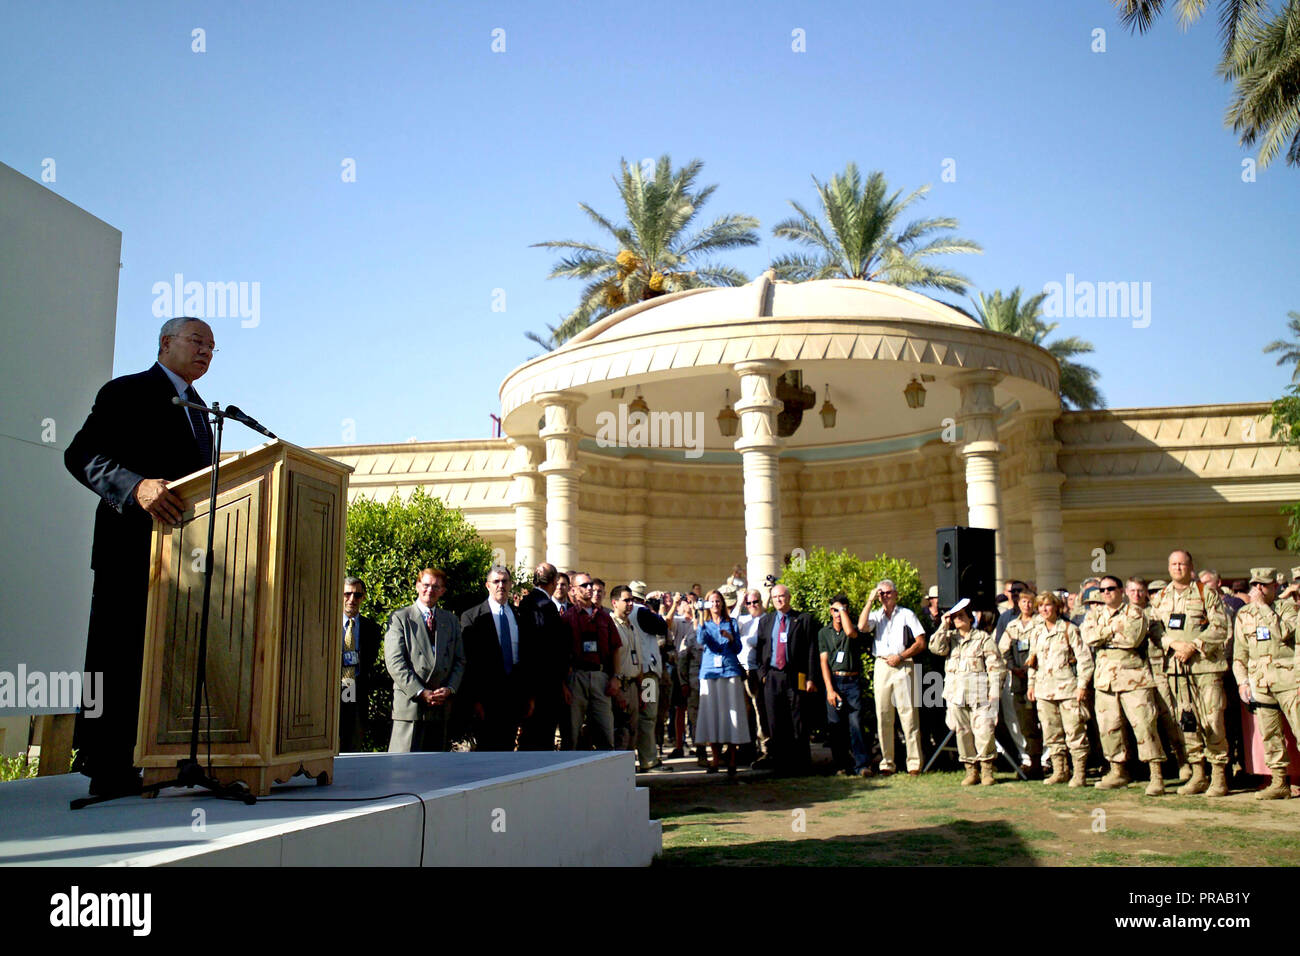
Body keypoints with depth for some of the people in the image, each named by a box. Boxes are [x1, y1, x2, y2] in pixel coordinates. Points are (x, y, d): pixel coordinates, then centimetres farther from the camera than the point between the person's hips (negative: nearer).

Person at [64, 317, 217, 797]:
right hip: (133, 546, -7)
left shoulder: (197, 408, 23)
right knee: (118, 653, -4)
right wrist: (138, 486, -28)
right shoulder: (126, 392, -1)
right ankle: (106, 768, 2)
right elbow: (81, 455, -13)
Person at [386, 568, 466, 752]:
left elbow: (460, 661, 14)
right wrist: (420, 693, -14)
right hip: (410, 704, -4)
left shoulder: (451, 621, 17)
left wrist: (450, 689, -4)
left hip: (442, 704, 4)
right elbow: (395, 662, -7)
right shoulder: (400, 618, 2)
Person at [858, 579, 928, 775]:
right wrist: (870, 601, -4)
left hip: (903, 666, -3)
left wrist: (900, 657, -7)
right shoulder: (875, 615, 14)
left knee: (909, 715, -6)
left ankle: (914, 763, -3)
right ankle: (886, 763, 7)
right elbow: (862, 626, -8)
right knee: (883, 716, 2)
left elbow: (921, 643, 3)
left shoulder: (906, 614, 8)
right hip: (881, 665, 3)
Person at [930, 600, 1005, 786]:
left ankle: (987, 770, 0)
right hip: (956, 692, 4)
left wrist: (994, 692, -8)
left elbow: (996, 666, 1)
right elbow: (936, 648, -4)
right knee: (962, 732, 3)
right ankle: (971, 770, 10)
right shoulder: (950, 637, 17)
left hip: (979, 693, -4)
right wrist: (944, 626, -2)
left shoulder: (983, 637, 5)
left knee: (984, 731, -12)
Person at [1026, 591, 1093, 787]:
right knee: (1051, 733, 8)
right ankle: (1059, 771, 17)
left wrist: (1082, 685, -11)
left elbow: (1084, 658, -6)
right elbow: (1032, 662, 22)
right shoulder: (1036, 633, 14)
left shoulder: (1069, 629, -3)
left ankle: (1079, 774, 1)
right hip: (1044, 689, 6)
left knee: (1074, 731, -6)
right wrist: (1031, 684, 16)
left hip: (1067, 687, -5)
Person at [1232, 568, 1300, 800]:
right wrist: (1242, 681, 7)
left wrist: (1262, 606, -13)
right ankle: (1280, 782, 11)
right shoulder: (1243, 614, 14)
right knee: (1270, 735, 5)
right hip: (1259, 681, 4)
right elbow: (1239, 652, 16)